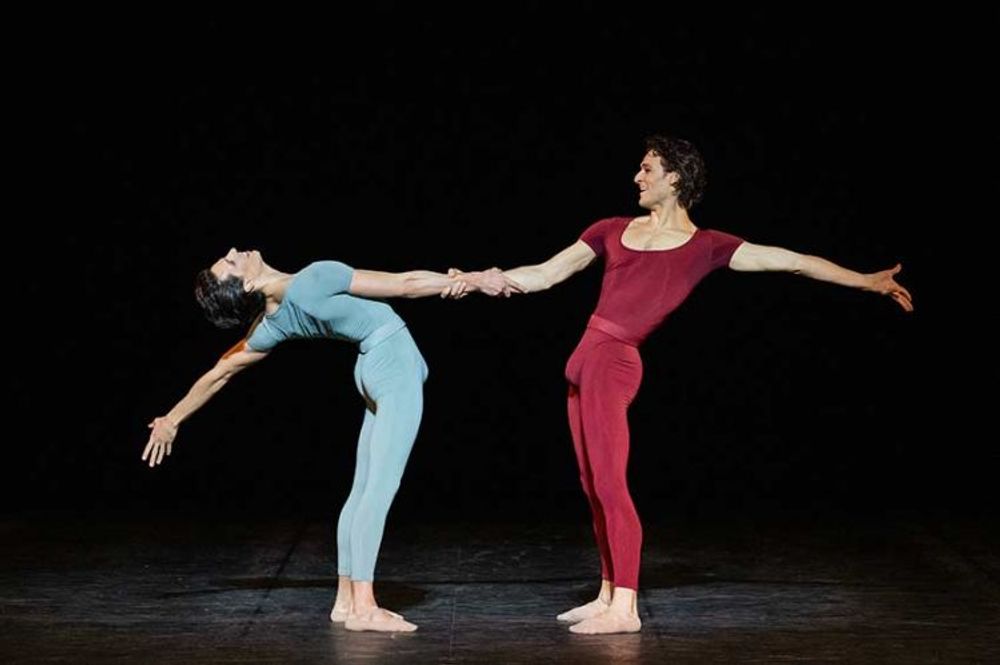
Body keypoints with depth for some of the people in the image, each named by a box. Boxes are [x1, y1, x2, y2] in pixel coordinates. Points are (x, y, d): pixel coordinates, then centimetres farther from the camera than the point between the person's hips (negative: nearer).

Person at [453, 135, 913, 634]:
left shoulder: (705, 247, 3)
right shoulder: (613, 230, 16)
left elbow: (792, 261, 3)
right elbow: (543, 275, 19)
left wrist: (868, 281, -1)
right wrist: (481, 278, 11)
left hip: (613, 363, -6)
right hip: (586, 359, 6)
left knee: (608, 483, -10)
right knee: (594, 487, 10)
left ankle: (624, 609, -7)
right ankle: (608, 594, 19)